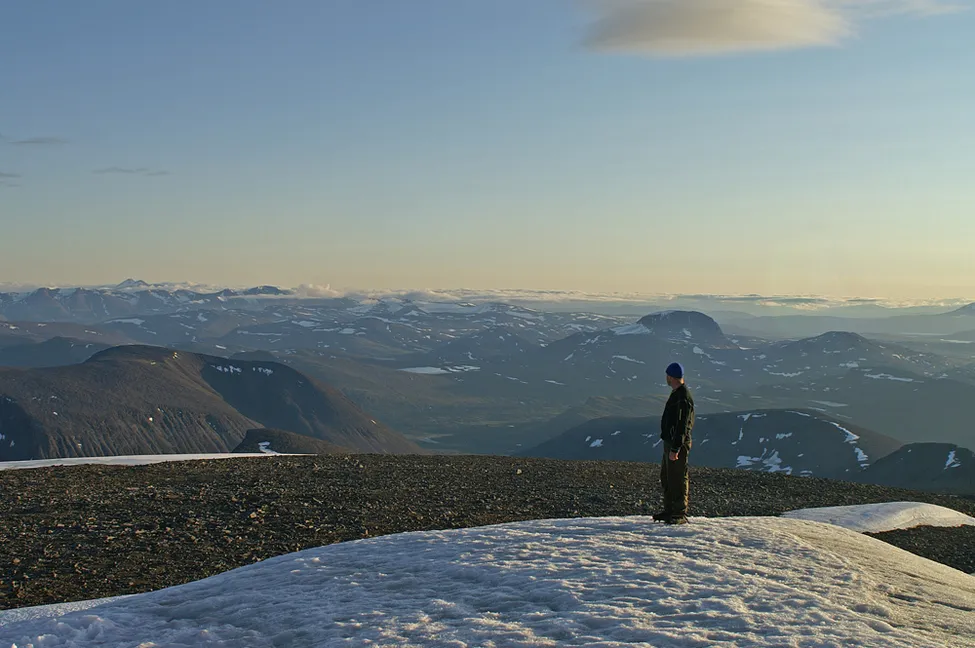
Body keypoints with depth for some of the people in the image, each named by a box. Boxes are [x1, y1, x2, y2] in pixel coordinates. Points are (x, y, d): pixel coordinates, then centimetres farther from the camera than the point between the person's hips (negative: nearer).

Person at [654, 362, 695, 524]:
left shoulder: (683, 398, -19)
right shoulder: (676, 394, 15)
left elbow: (682, 425, -23)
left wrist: (675, 448, -25)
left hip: (678, 444, -11)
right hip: (670, 442, 11)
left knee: (677, 479, -6)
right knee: (666, 477, 16)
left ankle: (680, 514, 0)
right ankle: (669, 511, 24)